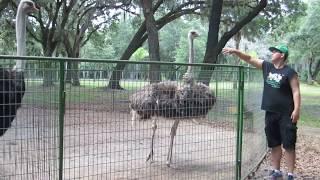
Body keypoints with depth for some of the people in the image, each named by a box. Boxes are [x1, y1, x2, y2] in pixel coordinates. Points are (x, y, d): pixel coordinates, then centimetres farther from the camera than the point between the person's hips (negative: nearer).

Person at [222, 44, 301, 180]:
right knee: (274, 144, 14)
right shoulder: (267, 66, 7)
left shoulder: (289, 72, -8)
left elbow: (296, 91, -11)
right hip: (270, 113, 6)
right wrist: (235, 51, -1)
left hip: (286, 114, -6)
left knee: (288, 145, -1)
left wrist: (296, 110, -19)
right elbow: (249, 59, 9)